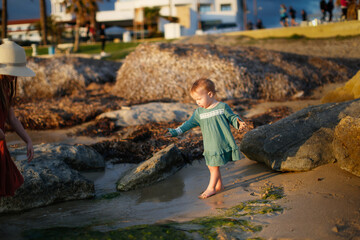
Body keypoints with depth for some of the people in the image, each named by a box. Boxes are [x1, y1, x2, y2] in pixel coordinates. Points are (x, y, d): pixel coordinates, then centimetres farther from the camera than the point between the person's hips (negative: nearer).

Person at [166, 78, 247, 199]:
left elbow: (232, 117, 1)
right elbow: (189, 123, 11)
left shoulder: (222, 107, -6)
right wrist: (176, 131, 5)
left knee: (214, 166, -3)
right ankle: (219, 185, 25)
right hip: (209, 147, 5)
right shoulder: (199, 112, 8)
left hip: (221, 143, -5)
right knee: (211, 166, 9)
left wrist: (239, 123, -20)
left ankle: (211, 188, 8)